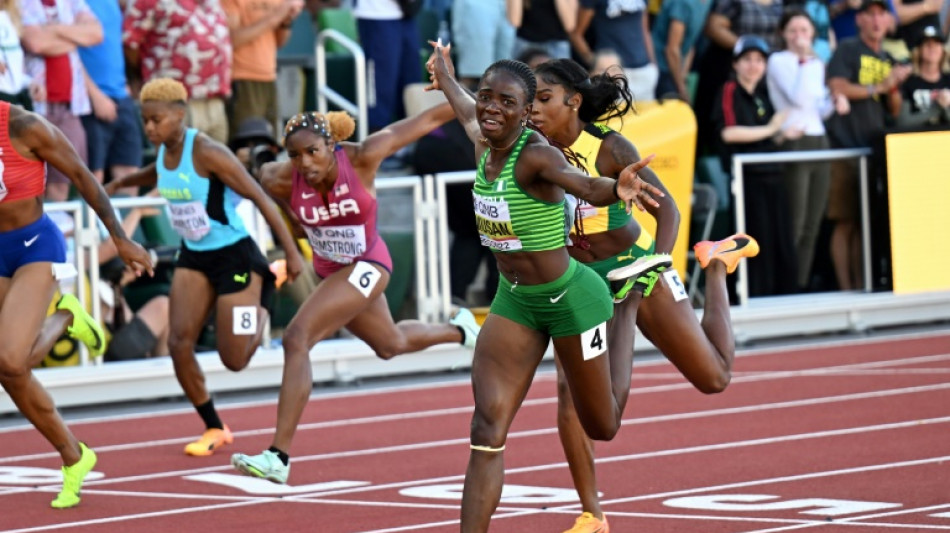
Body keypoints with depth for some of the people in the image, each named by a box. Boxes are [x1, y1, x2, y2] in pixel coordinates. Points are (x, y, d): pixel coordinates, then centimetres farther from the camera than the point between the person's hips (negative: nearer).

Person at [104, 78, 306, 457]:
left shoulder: (207, 153, -23)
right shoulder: (165, 152, 0)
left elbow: (259, 198, -21)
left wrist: (292, 253, -22)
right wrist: (120, 183, 39)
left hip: (234, 256, -7)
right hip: (194, 258, 7)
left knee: (235, 361, -2)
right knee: (179, 343, -9)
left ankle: (264, 299, 30)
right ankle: (214, 429, 9)